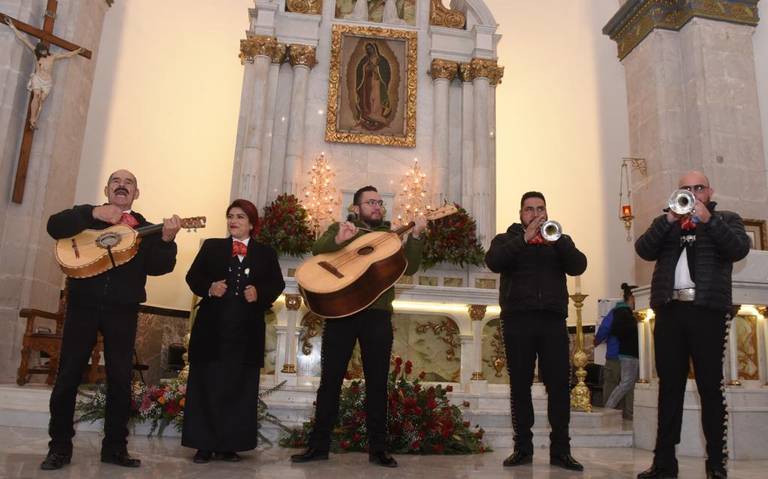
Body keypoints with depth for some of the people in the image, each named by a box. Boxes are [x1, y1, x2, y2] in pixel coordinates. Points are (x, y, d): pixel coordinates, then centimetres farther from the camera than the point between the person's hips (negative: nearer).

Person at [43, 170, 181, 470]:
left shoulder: (146, 228, 10)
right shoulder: (87, 215, 10)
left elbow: (158, 267, -4)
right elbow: (55, 226, -9)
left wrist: (167, 239, -21)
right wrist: (93, 213, -17)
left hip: (122, 312, 1)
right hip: (83, 306, 0)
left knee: (120, 379, 5)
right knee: (68, 376, 4)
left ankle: (115, 447, 17)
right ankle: (59, 447, 18)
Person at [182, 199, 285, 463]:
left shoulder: (266, 253, 11)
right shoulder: (211, 246, 11)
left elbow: (277, 284, 6)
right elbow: (193, 277, 6)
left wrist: (260, 294, -12)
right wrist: (209, 288, -13)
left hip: (247, 330, 1)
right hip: (212, 326, 0)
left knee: (239, 387, 4)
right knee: (207, 385, 2)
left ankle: (229, 445, 14)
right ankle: (204, 444, 11)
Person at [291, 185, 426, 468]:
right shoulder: (339, 228, 11)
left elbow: (409, 267, 1)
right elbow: (318, 249, -9)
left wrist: (416, 235, -11)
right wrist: (338, 240, -29)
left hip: (377, 314, 1)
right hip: (341, 311, -1)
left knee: (377, 382, 4)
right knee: (330, 379, 4)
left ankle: (378, 448, 14)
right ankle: (319, 445, 14)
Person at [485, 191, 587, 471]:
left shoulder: (560, 240, 17)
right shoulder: (506, 239, 12)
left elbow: (578, 266, -2)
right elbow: (493, 262, -10)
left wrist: (556, 239, -16)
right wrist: (524, 238, -18)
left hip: (553, 319, 1)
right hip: (517, 319, -1)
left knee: (559, 384, -3)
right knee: (520, 385, 2)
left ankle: (560, 450, 4)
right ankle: (523, 448, 10)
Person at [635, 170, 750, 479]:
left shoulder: (726, 219, 13)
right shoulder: (666, 223, 18)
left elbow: (739, 249, -6)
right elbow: (644, 250, 0)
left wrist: (707, 219, -14)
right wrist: (669, 219, -10)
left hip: (708, 310, -2)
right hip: (669, 310, 2)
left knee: (710, 386, -1)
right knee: (669, 386, 4)